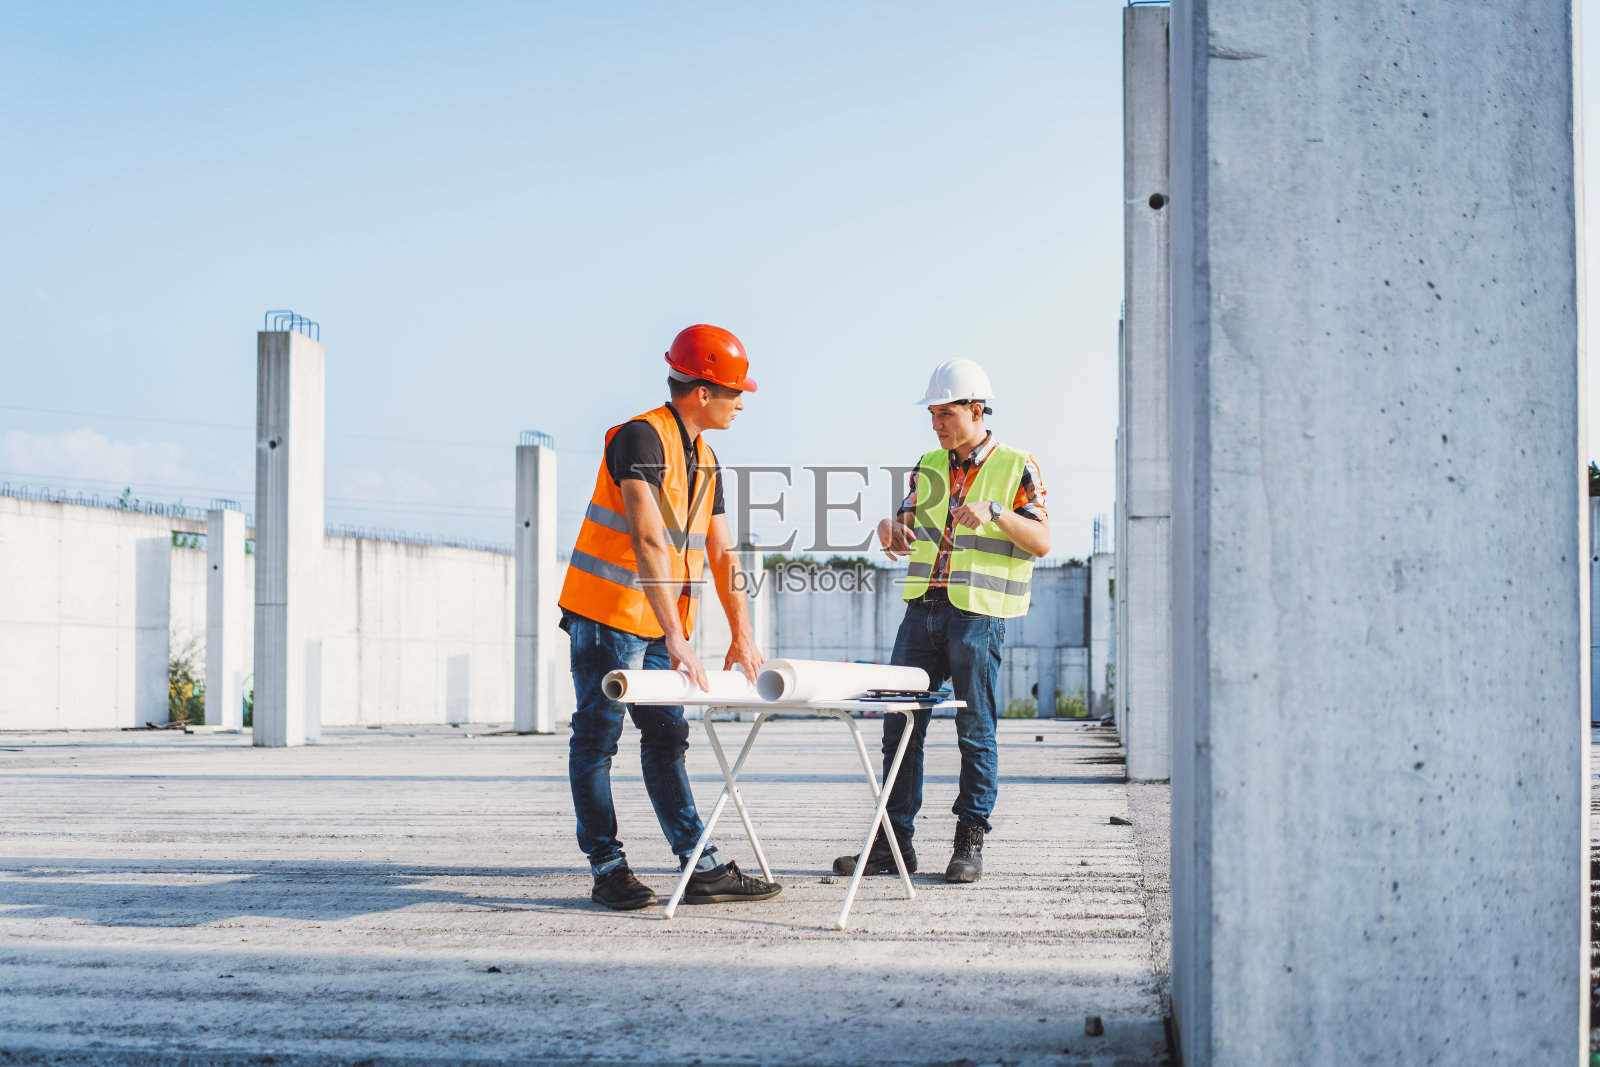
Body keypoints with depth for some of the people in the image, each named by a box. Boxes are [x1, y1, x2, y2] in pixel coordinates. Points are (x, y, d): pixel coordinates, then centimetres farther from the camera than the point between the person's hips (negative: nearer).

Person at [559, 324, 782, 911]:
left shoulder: (705, 461, 13)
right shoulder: (641, 437, -17)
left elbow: (721, 553, 15)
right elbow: (648, 541, -27)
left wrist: (742, 634, 6)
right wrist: (677, 639, -33)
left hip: (657, 627, 9)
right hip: (607, 615, -9)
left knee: (667, 737, 8)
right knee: (597, 738, -1)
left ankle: (704, 869, 8)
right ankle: (608, 871, 4)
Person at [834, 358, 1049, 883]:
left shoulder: (1015, 466, 1)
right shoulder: (929, 467, 15)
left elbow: (1042, 541, -6)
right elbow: (906, 534, 18)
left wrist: (995, 512, -20)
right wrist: (890, 529, -5)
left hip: (979, 614, -5)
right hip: (923, 607, 5)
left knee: (976, 731, 0)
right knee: (900, 725, 3)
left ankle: (970, 843, 9)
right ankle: (894, 842, 10)